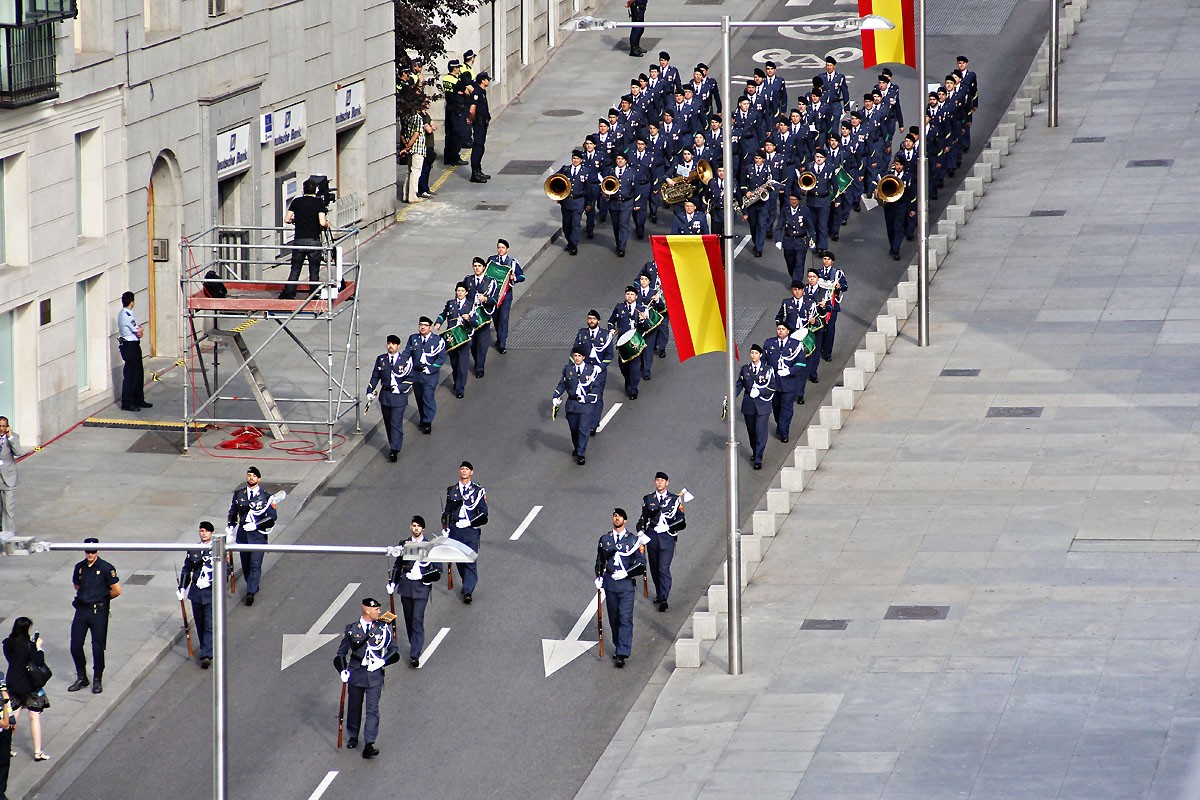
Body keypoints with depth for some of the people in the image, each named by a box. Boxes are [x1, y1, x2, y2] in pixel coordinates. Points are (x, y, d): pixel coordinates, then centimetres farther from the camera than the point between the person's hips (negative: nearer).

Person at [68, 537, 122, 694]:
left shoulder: (106, 568, -9)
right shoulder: (79, 568, 6)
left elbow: (116, 591, -4)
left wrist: (102, 598, 8)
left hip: (99, 612, -4)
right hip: (82, 610, 4)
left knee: (98, 647, 0)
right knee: (75, 646, 3)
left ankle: (97, 680, 15)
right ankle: (81, 678, 19)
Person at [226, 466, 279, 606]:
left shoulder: (266, 497, -5)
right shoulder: (239, 494, 6)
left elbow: (272, 517, -4)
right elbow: (233, 513, 16)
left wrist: (256, 525, -14)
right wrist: (229, 528, 6)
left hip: (258, 533, -4)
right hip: (243, 533, 4)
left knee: (255, 564, -9)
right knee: (245, 563, 11)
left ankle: (251, 592, -10)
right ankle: (252, 586, 28)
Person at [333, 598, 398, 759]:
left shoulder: (383, 628, 0)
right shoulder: (352, 629, -1)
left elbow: (394, 650, 7)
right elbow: (341, 652, 8)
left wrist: (382, 661, -10)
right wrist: (343, 670, -4)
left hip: (374, 675, -1)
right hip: (356, 674, 1)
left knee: (372, 710, -7)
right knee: (354, 707, 13)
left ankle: (369, 745, -9)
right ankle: (353, 737, 35)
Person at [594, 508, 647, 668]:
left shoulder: (633, 540, 0)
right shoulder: (604, 540, 9)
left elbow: (641, 564, 1)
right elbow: (600, 561, 20)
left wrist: (626, 573, -11)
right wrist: (599, 578, 6)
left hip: (626, 583, -3)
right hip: (610, 583, 3)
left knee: (625, 618, -9)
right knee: (614, 618, 9)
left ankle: (622, 654, -13)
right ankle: (618, 647, 24)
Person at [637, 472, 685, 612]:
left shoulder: (675, 499, 2)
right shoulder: (648, 499, 9)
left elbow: (681, 522, 3)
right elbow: (643, 518, 15)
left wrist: (669, 528, -12)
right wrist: (641, 531, -3)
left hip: (667, 537, -3)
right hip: (652, 537, 3)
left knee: (664, 568, -10)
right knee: (654, 569, 11)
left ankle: (664, 599, -10)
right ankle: (659, 594, 27)